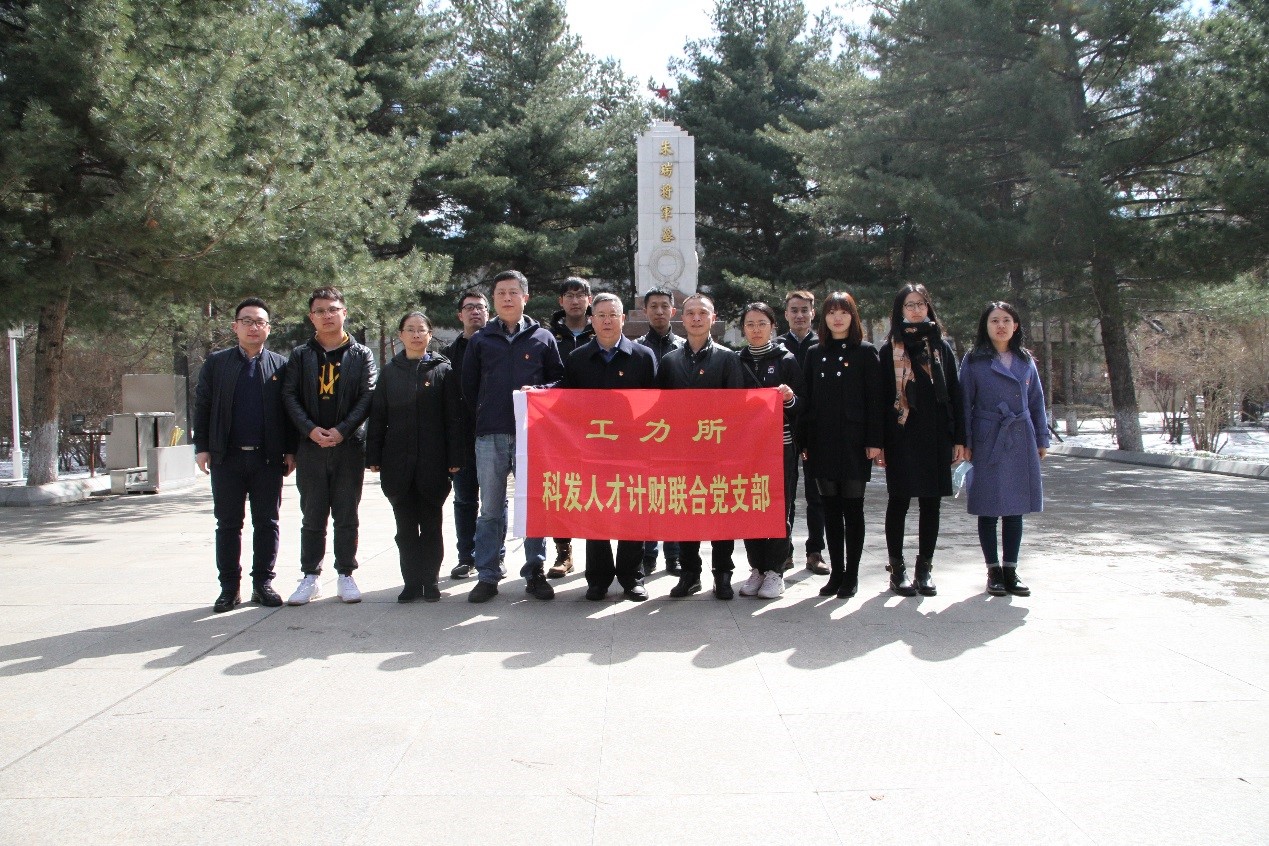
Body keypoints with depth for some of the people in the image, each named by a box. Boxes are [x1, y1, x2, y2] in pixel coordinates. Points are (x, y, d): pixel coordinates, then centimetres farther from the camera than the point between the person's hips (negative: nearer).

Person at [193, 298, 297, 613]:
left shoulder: (280, 365, 6)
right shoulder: (216, 362, 8)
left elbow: (289, 409, 5)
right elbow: (202, 406, 6)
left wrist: (291, 451, -1)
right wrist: (201, 447, -1)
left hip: (268, 458, 0)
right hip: (227, 457, 0)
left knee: (266, 523, 5)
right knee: (228, 524, 6)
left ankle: (263, 583, 15)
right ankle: (229, 587, 14)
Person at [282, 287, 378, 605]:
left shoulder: (361, 355, 6)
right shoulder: (301, 355, 10)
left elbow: (368, 396, -2)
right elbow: (289, 395, 3)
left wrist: (343, 430, -13)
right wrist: (311, 429, -12)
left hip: (349, 445, -1)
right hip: (311, 447, 1)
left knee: (346, 516, 5)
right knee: (313, 517, 6)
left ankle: (345, 576, 15)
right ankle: (310, 577, 15)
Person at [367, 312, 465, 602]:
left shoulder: (443, 370, 3)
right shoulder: (390, 372, 10)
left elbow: (453, 417, -1)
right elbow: (377, 417, 10)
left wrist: (454, 458, -7)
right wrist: (374, 457, 3)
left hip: (432, 461, -2)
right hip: (398, 462, 2)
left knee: (430, 524, 5)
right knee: (405, 526, 6)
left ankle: (431, 582, 15)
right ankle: (412, 583, 13)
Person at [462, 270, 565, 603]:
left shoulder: (543, 338, 9)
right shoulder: (480, 340, 11)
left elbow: (560, 380, 9)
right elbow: (468, 387, 15)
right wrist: (483, 418, 10)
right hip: (490, 436, 1)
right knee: (490, 509, 4)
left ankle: (535, 572, 13)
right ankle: (487, 575, 11)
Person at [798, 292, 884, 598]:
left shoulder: (865, 352, 2)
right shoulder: (814, 354, 11)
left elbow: (875, 398, -2)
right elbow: (808, 400, 10)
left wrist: (874, 440, -9)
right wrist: (804, 442, 4)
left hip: (854, 442, -3)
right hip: (822, 443, 3)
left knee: (852, 509, 2)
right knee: (830, 509, 7)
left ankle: (851, 575, 9)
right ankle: (836, 573, 15)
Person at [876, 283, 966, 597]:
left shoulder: (941, 347, 10)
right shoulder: (889, 349, 4)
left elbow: (954, 394, 9)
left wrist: (959, 438, 3)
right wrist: (879, 442, -6)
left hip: (935, 436, 2)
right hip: (901, 436, -2)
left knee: (931, 502, 6)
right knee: (899, 501, 1)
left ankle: (925, 568, 15)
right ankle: (897, 569, 11)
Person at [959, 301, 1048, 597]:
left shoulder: (1026, 361, 10)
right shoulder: (974, 361, -1)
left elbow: (1036, 401, 13)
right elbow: (965, 403, -2)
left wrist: (1042, 439, 9)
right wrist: (965, 442, -7)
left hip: (1020, 441, 4)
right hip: (988, 442, -3)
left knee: (1015, 508, 7)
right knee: (989, 508, 2)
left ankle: (1011, 570, 15)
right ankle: (994, 571, 12)